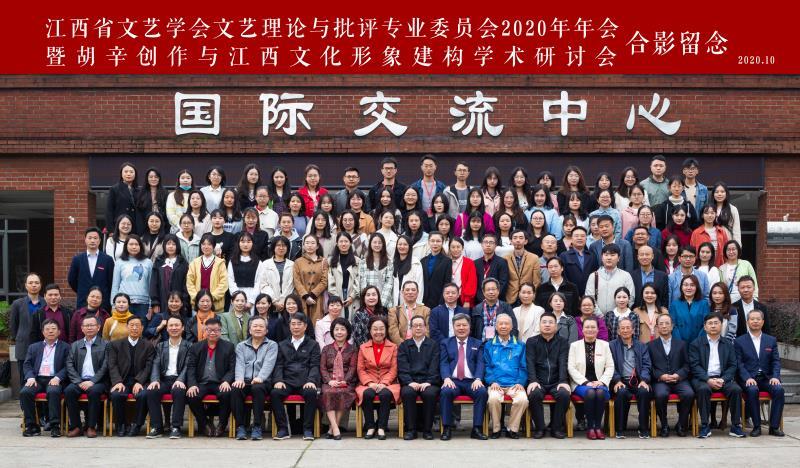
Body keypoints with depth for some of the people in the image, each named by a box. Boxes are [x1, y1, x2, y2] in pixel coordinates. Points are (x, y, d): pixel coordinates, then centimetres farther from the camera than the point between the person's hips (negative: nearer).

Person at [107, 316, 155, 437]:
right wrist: (118, 382, -16)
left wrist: (139, 382, -16)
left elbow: (148, 367, 1)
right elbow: (112, 366, 2)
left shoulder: (148, 346, 11)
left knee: (143, 395, -33)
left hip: (140, 381, -1)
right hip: (122, 381, 1)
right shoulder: (115, 345, 13)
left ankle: (137, 425, -13)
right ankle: (121, 425, -10)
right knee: (116, 394, -32)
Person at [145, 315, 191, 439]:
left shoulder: (188, 346, 10)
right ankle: (157, 427, -20)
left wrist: (180, 380, -22)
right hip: (164, 380, 3)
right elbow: (156, 365, 8)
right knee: (151, 391, -28)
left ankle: (175, 427, -29)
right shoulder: (160, 346, 20)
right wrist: (155, 380, -13)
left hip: (179, 381, -3)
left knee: (178, 391, -36)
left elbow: (187, 366, -2)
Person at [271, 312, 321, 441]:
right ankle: (283, 429, -24)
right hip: (287, 382, 2)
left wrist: (311, 381, -14)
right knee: (274, 393, -30)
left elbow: (314, 366, 5)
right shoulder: (282, 345, 22)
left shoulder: (313, 345, 16)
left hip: (305, 382, -2)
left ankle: (308, 429, -27)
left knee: (311, 393, -35)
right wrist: (278, 380, -8)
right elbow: (278, 365, 12)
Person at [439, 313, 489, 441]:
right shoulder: (445, 343, 18)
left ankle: (477, 429, -25)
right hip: (453, 381, -1)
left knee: (482, 392, -31)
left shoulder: (478, 344, 19)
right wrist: (446, 378, -17)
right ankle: (447, 428, -26)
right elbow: (443, 363, 4)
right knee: (445, 392, -34)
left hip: (471, 382, 1)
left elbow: (480, 363, 5)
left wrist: (478, 379, -15)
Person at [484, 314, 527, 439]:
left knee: (522, 399, -31)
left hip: (514, 385, 1)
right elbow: (486, 366, 9)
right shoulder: (489, 345, 16)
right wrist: (492, 381, -7)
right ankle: (495, 429, -12)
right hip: (496, 384, 0)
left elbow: (523, 367, 11)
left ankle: (513, 429, -11)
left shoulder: (519, 346, 17)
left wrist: (520, 382, -6)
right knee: (493, 399, -34)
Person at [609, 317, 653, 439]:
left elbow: (646, 365, 9)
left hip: (638, 381, 2)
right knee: (622, 392, -35)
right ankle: (620, 429, -23)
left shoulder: (641, 346, 20)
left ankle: (644, 429, -21)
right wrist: (617, 381, -14)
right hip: (621, 381, -1)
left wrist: (644, 380, -10)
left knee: (644, 391, -32)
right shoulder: (612, 345, 14)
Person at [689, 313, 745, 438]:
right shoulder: (696, 344, 8)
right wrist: (708, 380, -17)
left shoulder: (728, 345, 16)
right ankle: (705, 426, -27)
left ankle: (736, 426, -18)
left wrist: (723, 379, -11)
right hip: (702, 378, -2)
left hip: (722, 378, 2)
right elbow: (695, 365, -3)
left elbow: (732, 366, 8)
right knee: (703, 389, -35)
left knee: (736, 389, -27)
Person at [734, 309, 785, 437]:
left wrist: (775, 377, -10)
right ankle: (756, 426, -23)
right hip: (749, 379, -2)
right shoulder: (740, 341, 7)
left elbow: (776, 361, 9)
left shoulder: (771, 340, 16)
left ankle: (774, 426, -20)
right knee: (752, 390, -35)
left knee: (779, 389, -28)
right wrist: (747, 378, -18)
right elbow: (739, 364, -1)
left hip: (766, 378, 2)